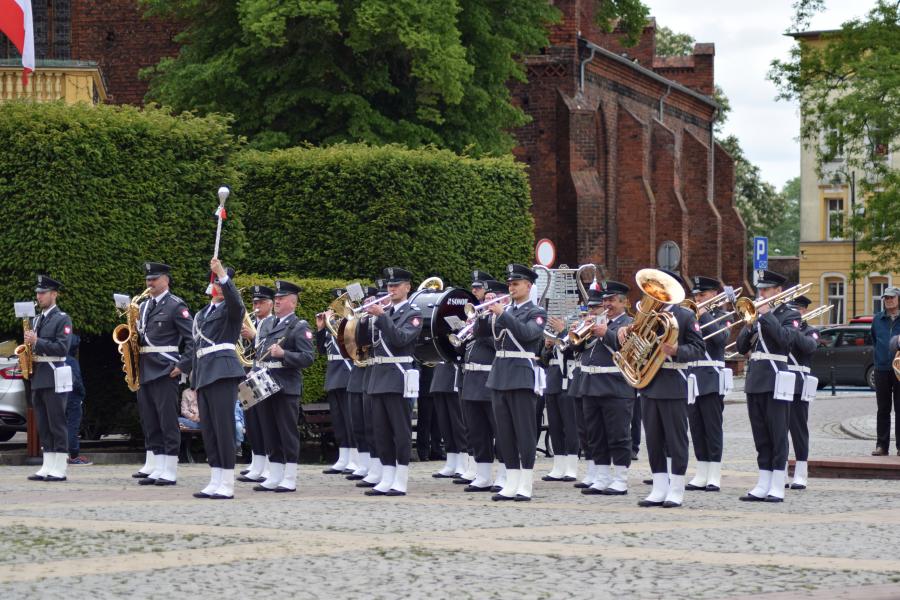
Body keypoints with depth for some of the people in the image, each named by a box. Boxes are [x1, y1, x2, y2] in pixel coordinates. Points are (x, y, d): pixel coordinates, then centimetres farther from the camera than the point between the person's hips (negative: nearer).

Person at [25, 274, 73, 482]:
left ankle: (59, 470, -5)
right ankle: (47, 467, 10)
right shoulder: (37, 319, 18)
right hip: (37, 378, 8)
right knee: (43, 426, 7)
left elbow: (62, 348, -15)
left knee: (57, 425, -6)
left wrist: (37, 342, -18)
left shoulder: (62, 319, -5)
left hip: (53, 378, -8)